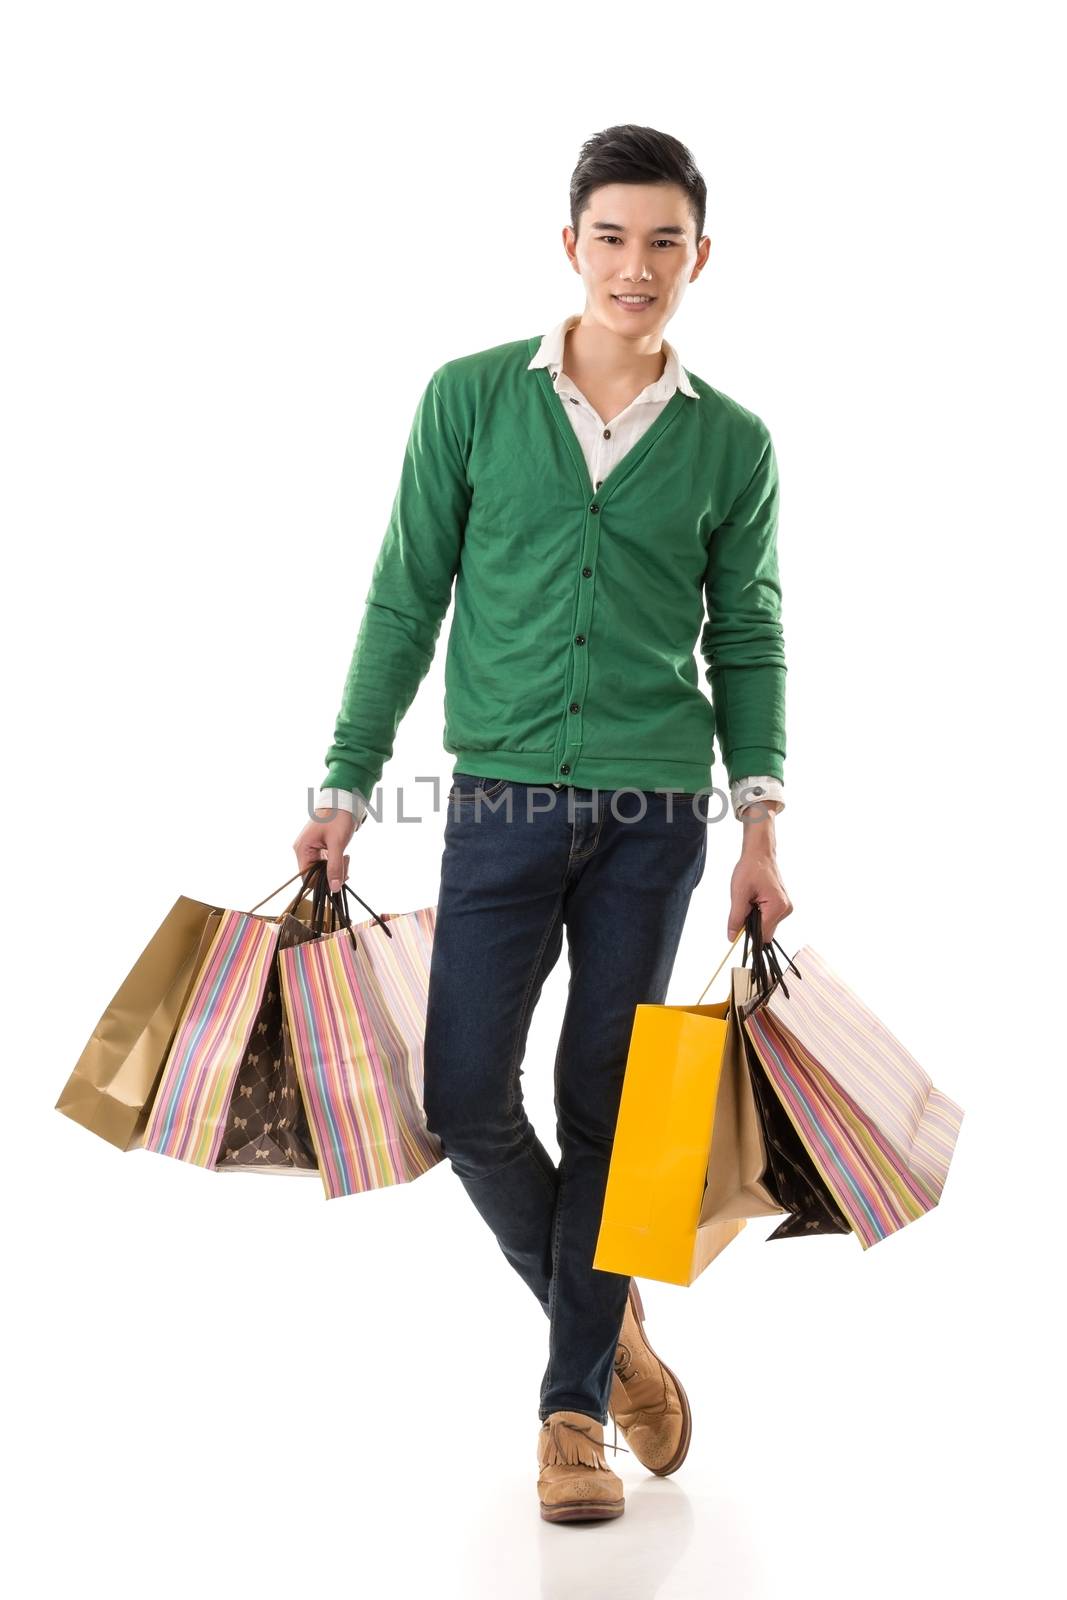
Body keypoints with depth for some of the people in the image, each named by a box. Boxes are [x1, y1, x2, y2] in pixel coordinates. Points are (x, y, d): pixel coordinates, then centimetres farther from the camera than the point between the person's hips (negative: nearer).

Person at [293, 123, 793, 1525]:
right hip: (502, 802, 1)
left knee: (605, 1106, 4)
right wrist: (345, 789, 2)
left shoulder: (731, 442, 4)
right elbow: (405, 604, 5)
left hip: (654, 819, 0)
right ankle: (609, 1325, 25)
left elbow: (747, 642, 8)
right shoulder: (472, 399, 3)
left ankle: (575, 1405, 20)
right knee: (465, 1096, -2)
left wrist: (760, 819, -2)